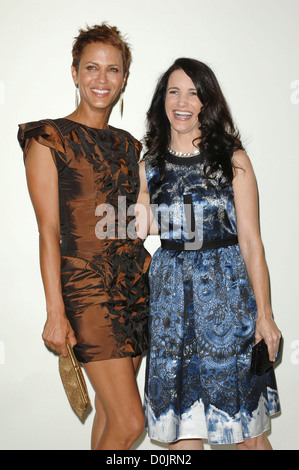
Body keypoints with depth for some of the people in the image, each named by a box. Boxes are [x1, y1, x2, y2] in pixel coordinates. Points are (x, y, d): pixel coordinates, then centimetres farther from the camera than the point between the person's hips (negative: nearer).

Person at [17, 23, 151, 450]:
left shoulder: (128, 145, 13)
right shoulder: (48, 140, -4)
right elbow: (49, 231, -8)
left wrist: (152, 283, 14)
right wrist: (55, 312, -12)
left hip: (137, 287, 6)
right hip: (88, 290, -6)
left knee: (109, 410, 15)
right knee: (129, 422, -5)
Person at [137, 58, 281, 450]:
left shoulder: (233, 160, 0)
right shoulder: (150, 166, 7)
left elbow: (250, 240, -2)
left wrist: (264, 313, -5)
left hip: (227, 291, -2)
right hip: (171, 295, 2)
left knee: (246, 429, 6)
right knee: (179, 424, 6)